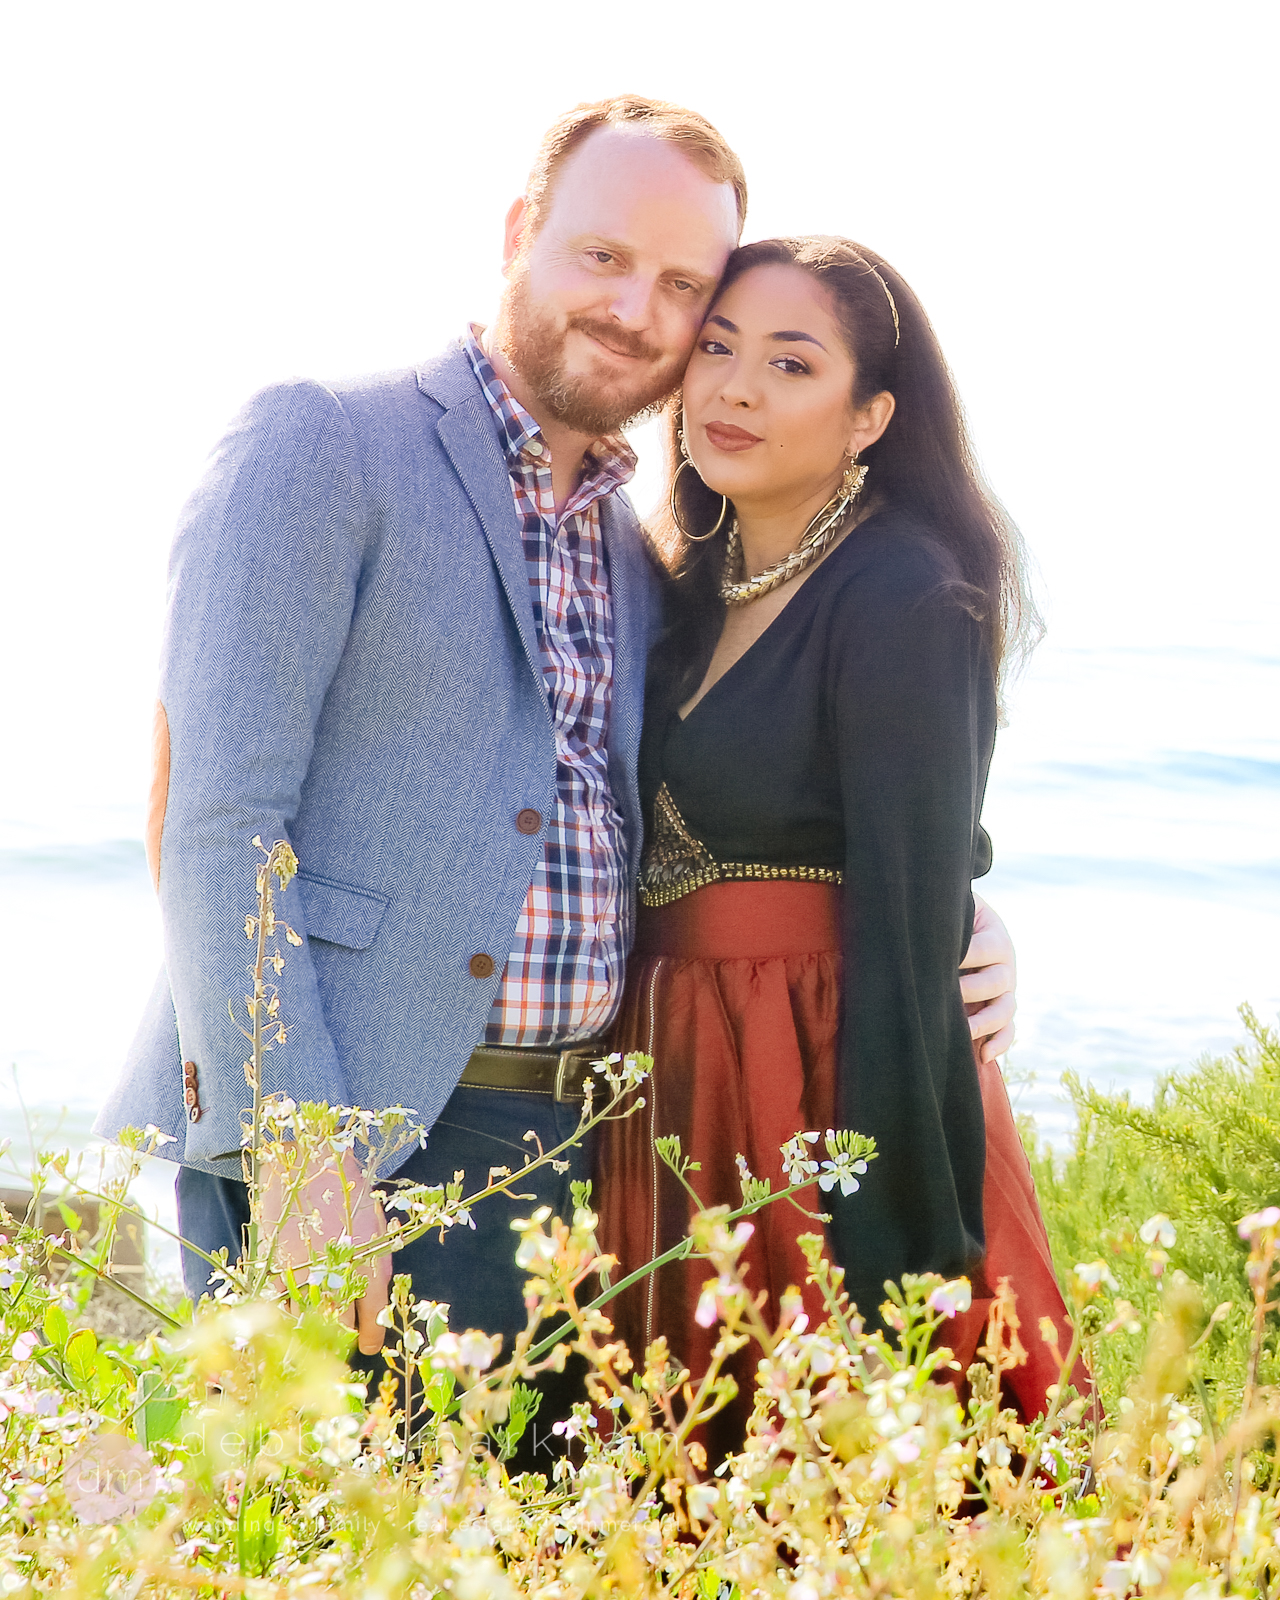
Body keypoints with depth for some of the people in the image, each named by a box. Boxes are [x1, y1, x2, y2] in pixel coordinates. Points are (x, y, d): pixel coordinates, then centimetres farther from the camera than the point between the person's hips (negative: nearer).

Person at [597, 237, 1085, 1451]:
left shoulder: (904, 599, -14)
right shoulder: (699, 583, 10)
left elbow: (911, 921, -18)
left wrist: (884, 1245, -20)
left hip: (839, 1077, -7)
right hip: (676, 1080, 7)